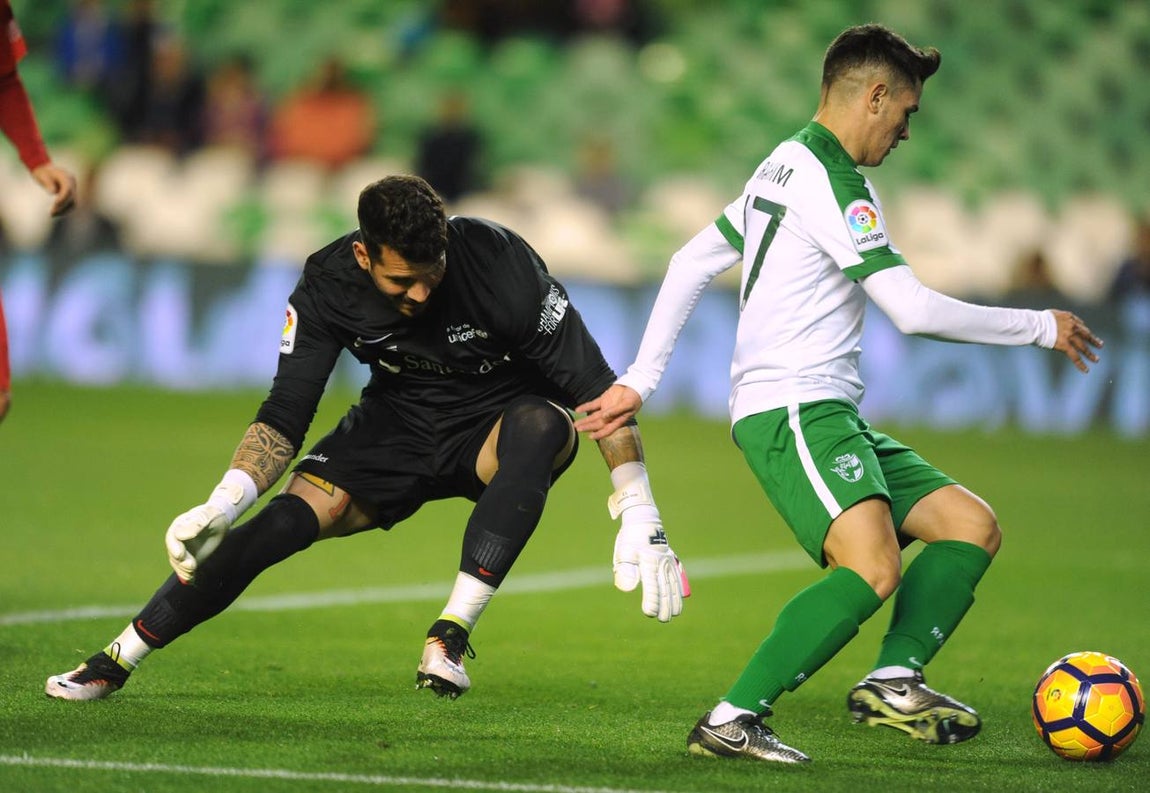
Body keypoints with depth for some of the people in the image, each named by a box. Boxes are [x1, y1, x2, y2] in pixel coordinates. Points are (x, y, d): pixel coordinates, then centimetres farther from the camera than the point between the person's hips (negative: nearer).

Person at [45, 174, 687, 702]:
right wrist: (222, 505, -30)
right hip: (400, 426, 2)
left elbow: (600, 392, -23)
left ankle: (450, 638, -34)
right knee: (288, 519, -20)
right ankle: (116, 663, -11)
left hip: (503, 425, -2)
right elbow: (285, 417, -13)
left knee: (540, 424, -38)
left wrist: (640, 518, -28)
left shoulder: (502, 264, -28)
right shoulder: (330, 285, -18)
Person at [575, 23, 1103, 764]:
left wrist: (641, 380, 24)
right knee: (872, 569, -30)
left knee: (973, 527, 5)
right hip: (792, 410, -11)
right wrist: (1043, 327, -6)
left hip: (825, 415, 11)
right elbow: (914, 309, -17)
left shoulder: (785, 165, 20)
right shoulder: (830, 179, -12)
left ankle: (893, 681, -8)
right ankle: (732, 719, -26)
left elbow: (691, 263, 25)